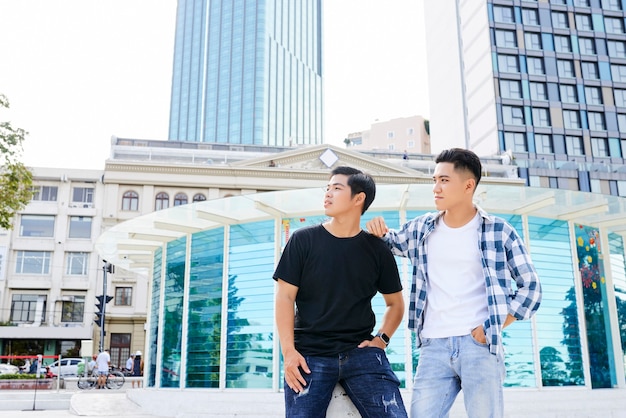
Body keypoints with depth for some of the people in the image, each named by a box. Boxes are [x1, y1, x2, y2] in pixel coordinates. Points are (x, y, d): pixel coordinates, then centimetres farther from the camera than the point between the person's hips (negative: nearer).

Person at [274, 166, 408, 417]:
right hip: (309, 355, -1)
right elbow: (285, 296, -2)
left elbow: (395, 303, 17)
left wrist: (382, 338, 2)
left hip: (361, 353, 1)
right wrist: (288, 351, -10)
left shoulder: (377, 249, 6)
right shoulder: (303, 241, 1)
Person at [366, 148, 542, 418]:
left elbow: (530, 287, 4)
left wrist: (493, 327, -5)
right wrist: (378, 231, 2)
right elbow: (387, 244, 26)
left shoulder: (499, 232, 0)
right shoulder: (421, 229, 9)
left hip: (479, 344, -2)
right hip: (434, 346, 3)